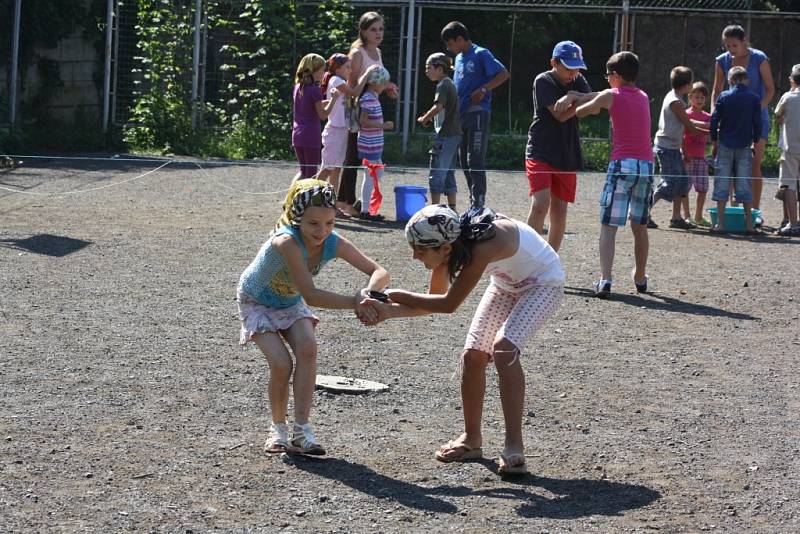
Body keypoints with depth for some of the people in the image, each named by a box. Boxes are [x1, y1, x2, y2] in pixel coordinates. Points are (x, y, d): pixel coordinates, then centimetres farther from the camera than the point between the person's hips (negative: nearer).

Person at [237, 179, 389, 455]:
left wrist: (366, 292, -42)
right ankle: (278, 429, 5)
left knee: (308, 348, -23)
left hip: (290, 303, 4)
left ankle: (302, 430, -16)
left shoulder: (334, 243, -24)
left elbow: (380, 272, -21)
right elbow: (311, 295, -42)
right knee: (281, 364, -20)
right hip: (256, 303, -4)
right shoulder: (287, 242, -40)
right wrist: (355, 302, -43)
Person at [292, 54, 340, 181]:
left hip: (297, 134, 7)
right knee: (311, 172, 0)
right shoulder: (315, 90, -14)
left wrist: (330, 100, 14)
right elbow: (323, 115, -11)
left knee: (303, 170, 15)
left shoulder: (298, 87, 9)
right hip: (311, 135, -7)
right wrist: (334, 99, -4)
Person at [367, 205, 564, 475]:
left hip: (543, 284, -8)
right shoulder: (449, 244, -16)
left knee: (504, 347, -27)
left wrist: (397, 296, -25)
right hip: (506, 285, 8)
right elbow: (436, 298, -5)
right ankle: (472, 439, 18)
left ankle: (514, 447, -25)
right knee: (473, 354, -1)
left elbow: (449, 304, -34)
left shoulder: (482, 246, -40)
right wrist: (388, 311, -18)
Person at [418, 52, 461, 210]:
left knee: (436, 175, -8)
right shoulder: (449, 84, 18)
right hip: (454, 134, 10)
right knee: (448, 174, 13)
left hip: (445, 136, -10)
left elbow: (438, 107, -25)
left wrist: (424, 118, -11)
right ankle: (452, 209, 16)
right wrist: (429, 117, 11)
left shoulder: (442, 85, -11)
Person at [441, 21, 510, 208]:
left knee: (475, 161, -12)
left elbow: (504, 74, -14)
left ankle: (478, 205, -14)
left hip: (478, 114, -9)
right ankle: (474, 203, 17)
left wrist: (483, 90, -22)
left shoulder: (480, 54, -7)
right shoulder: (459, 58, 18)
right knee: (464, 161, 11)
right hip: (461, 114, 9)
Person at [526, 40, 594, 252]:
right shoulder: (543, 81, -9)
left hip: (567, 156, 6)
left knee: (559, 211, 7)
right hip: (540, 153, -6)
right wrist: (581, 101, -13)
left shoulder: (578, 81, 9)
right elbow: (560, 115, -17)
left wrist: (573, 97, -25)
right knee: (540, 205, -19)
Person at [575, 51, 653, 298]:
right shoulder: (644, 97, 15)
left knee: (608, 225, -6)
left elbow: (579, 112, 14)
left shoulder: (610, 96, 1)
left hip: (622, 164, -5)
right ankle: (640, 278, 26)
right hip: (646, 166, 5)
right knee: (639, 226, 16)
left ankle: (605, 279, -19)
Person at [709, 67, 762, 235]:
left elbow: (714, 120, -3)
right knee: (745, 184, 5)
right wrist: (756, 143, 12)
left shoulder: (724, 97, -2)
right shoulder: (754, 99, -1)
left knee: (722, 183, 3)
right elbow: (757, 123, 0)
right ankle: (749, 224, 3)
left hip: (725, 146, -1)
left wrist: (714, 143, 7)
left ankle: (720, 223, -1)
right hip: (744, 148, 1)